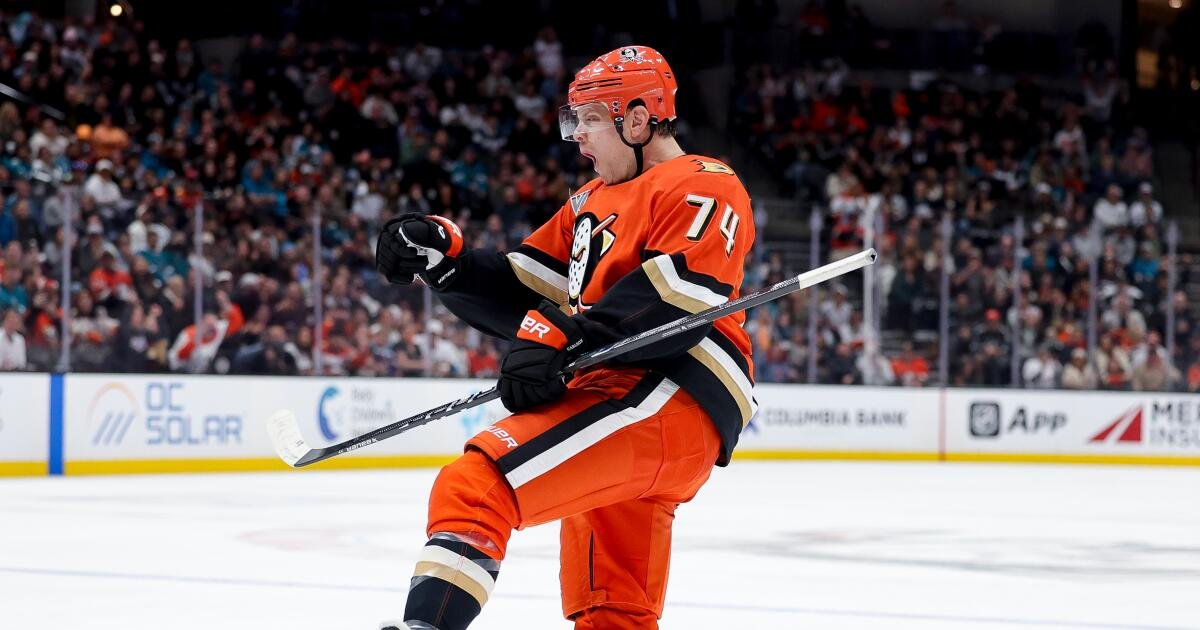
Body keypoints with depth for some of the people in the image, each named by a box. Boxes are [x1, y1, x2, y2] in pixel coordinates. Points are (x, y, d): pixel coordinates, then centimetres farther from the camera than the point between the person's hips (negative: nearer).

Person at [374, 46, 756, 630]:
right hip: (609, 394, 10)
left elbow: (678, 296, -17)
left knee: (475, 486, -26)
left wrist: (564, 338, -25)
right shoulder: (592, 204, 27)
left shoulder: (702, 187, 0)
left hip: (670, 401, -10)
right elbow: (522, 292, 22)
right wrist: (442, 258, 6)